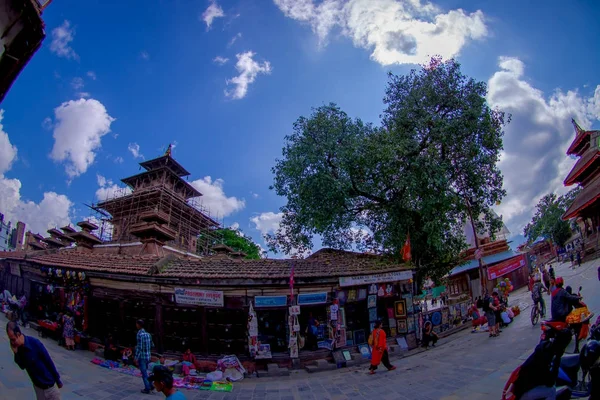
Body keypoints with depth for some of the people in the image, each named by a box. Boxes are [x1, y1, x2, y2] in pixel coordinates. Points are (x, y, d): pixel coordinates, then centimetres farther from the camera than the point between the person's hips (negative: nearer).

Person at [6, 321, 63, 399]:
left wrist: (58, 380, -8)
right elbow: (22, 366, -1)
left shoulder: (35, 343, -24)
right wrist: (16, 353, -16)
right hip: (37, 385, 5)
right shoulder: (17, 347, -8)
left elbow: (49, 362, -16)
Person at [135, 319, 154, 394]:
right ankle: (150, 386, 24)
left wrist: (136, 358, -16)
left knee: (144, 373, 4)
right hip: (148, 356, 7)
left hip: (142, 357, -7)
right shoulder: (148, 334, 6)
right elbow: (152, 345, 14)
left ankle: (147, 389, 11)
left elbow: (139, 348, -20)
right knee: (145, 372, 21)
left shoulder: (140, 334, -17)